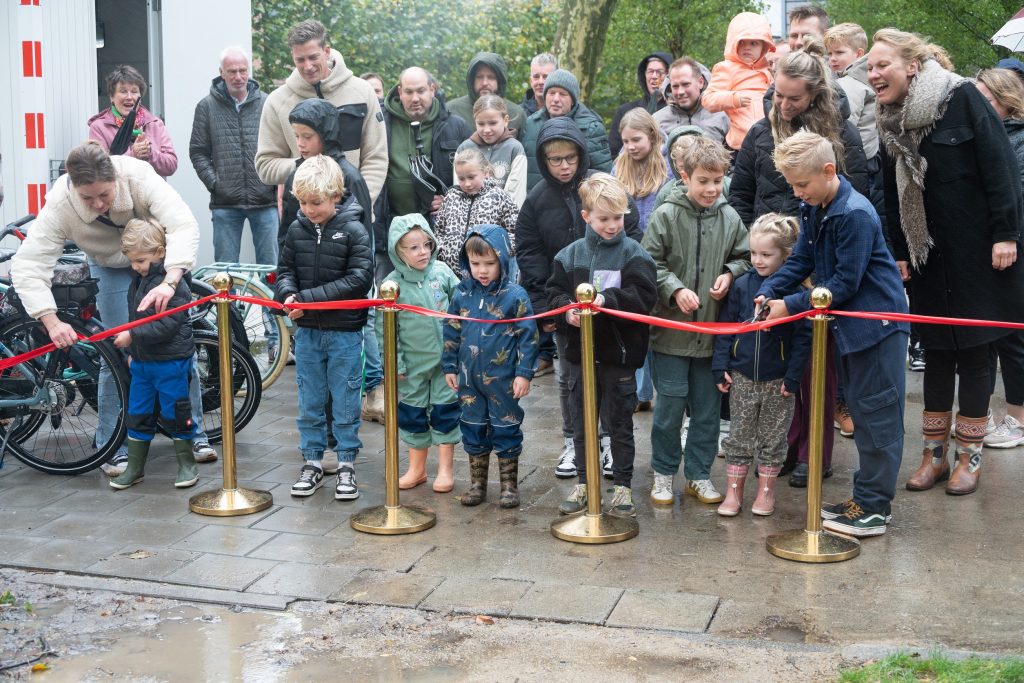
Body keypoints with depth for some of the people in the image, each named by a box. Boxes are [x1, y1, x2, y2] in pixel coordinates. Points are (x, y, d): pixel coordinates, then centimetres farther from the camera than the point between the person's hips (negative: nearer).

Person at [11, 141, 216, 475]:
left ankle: (194, 434, 15)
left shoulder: (138, 176, -37)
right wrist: (52, 322, -45)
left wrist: (169, 283, -60)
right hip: (111, 268, 0)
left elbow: (184, 225, -46)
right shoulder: (60, 205, -32)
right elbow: (27, 264, -33)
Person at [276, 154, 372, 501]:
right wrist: (288, 295, -14)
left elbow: (358, 279, -16)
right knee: (309, 402, 12)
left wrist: (308, 298, -20)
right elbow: (285, 271, 10)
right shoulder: (297, 230, 2)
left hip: (345, 332, -4)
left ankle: (346, 465, 17)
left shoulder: (353, 231, -10)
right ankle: (312, 462, 23)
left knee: (345, 402, 6)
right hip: (307, 330, 4)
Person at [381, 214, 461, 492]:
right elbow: (386, 328, -4)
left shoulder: (442, 272, -4)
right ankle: (417, 469, 27)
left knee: (445, 412, 6)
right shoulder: (393, 284, -8)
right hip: (413, 363, 0)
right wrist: (395, 363, -5)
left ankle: (445, 469, 19)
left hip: (446, 359, 0)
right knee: (412, 414, 11)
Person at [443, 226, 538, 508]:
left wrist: (524, 373, -10)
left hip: (503, 379, -4)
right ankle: (477, 484, 25)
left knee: (506, 430, 6)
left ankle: (509, 486, 18)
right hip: (469, 378, 4)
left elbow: (527, 336, -7)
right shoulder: (461, 294, 2)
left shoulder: (515, 296, -9)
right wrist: (449, 367, 10)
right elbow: (451, 333, 11)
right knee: (473, 430, 12)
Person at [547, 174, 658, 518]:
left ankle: (623, 486, 20)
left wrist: (608, 300, -29)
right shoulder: (570, 254, 3)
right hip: (580, 351, 3)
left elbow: (643, 297, -16)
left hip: (619, 352, -3)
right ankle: (583, 483, 27)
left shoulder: (633, 254, -7)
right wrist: (567, 309, -15)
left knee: (620, 422, 8)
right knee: (582, 421, 14)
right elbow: (554, 293, 5)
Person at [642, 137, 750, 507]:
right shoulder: (666, 215, -8)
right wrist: (676, 289, -17)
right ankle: (663, 473, 20)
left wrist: (729, 274, -7)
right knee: (670, 404, 3)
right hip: (671, 328, -3)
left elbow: (744, 258, 12)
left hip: (713, 330, 3)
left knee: (707, 407, 11)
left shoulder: (730, 218, 0)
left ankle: (698, 474, 24)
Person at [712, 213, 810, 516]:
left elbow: (803, 337, -8)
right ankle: (733, 492, 19)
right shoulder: (742, 285, -2)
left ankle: (766, 491, 25)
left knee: (772, 438, 11)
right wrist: (720, 366, -1)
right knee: (739, 436, 9)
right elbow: (725, 327, 4)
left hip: (777, 380, -2)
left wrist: (793, 377, -11)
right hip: (742, 377, 2)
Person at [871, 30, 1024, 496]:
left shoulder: (962, 98, -11)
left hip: (977, 255, -4)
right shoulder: (891, 124, 5)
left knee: (973, 351, 3)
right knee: (937, 352, 9)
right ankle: (934, 454, 18)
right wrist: (899, 254, 7)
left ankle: (969, 456, 14)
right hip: (928, 257, 5)